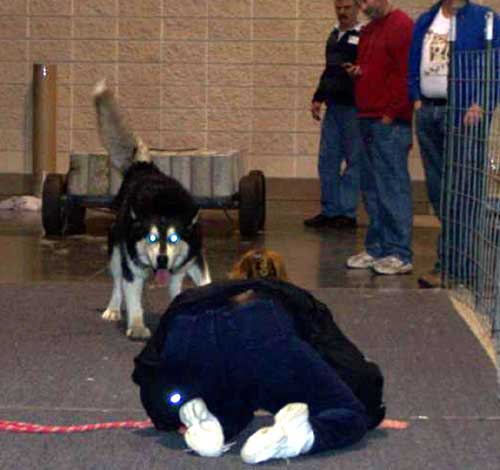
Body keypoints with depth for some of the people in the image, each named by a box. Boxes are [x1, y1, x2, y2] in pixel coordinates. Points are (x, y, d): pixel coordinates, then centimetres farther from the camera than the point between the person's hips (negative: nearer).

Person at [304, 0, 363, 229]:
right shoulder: (333, 36, 18)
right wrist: (318, 98, 21)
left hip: (354, 107, -7)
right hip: (333, 106, 7)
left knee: (354, 160, -2)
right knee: (327, 160, 7)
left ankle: (347, 212, 2)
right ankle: (329, 211, 13)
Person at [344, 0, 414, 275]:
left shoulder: (401, 26, -9)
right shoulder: (367, 31, 19)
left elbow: (405, 74, -15)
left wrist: (390, 113, -15)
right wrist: (357, 72, 8)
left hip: (390, 123, -9)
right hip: (367, 120, 9)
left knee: (393, 189, -7)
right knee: (372, 190, 10)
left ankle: (399, 255, -4)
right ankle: (376, 250, 16)